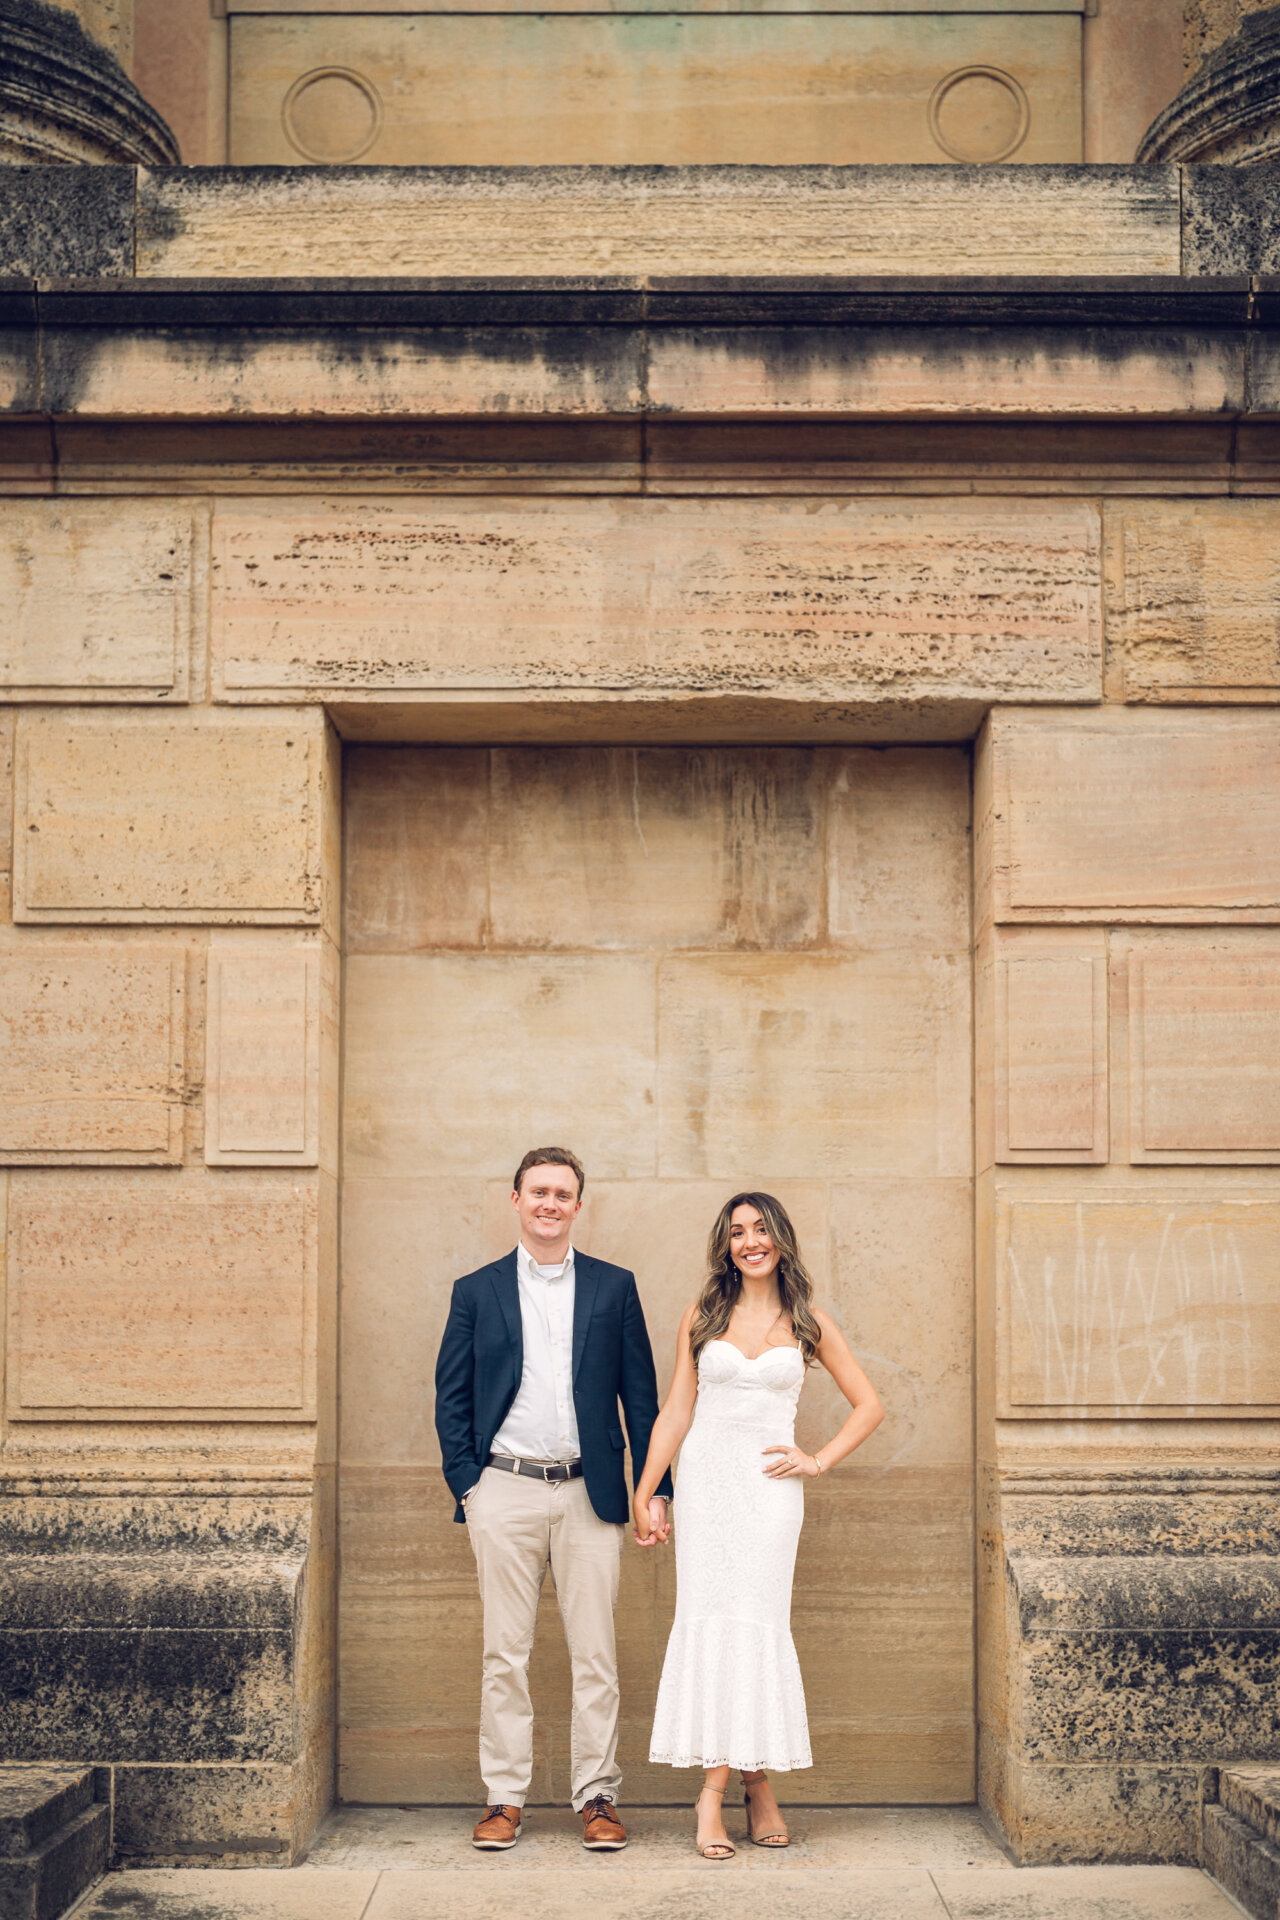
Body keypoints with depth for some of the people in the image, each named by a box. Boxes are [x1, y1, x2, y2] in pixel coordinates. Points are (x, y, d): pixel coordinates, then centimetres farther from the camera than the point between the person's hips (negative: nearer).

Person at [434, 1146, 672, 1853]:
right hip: (504, 1492, 0)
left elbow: (641, 1394, 8)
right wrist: (466, 1482, -2)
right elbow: (451, 1396, 8)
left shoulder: (614, 1287, 8)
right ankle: (504, 1797, 13)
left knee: (594, 1655, 3)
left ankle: (598, 1796, 12)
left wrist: (654, 1488, 2)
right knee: (504, 1655, 4)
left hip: (588, 1493, 0)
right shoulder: (477, 1291, 8)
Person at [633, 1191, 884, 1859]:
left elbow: (868, 1405, 12)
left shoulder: (808, 1323, 7)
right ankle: (756, 1785, 1)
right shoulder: (701, 1318, 9)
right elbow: (676, 1410, 10)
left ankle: (715, 1790, 0)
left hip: (769, 1485, -1)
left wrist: (818, 1460, 2)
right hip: (705, 1478, 1)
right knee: (707, 1617, -6)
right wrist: (644, 1491, 5)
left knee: (755, 1620, -7)